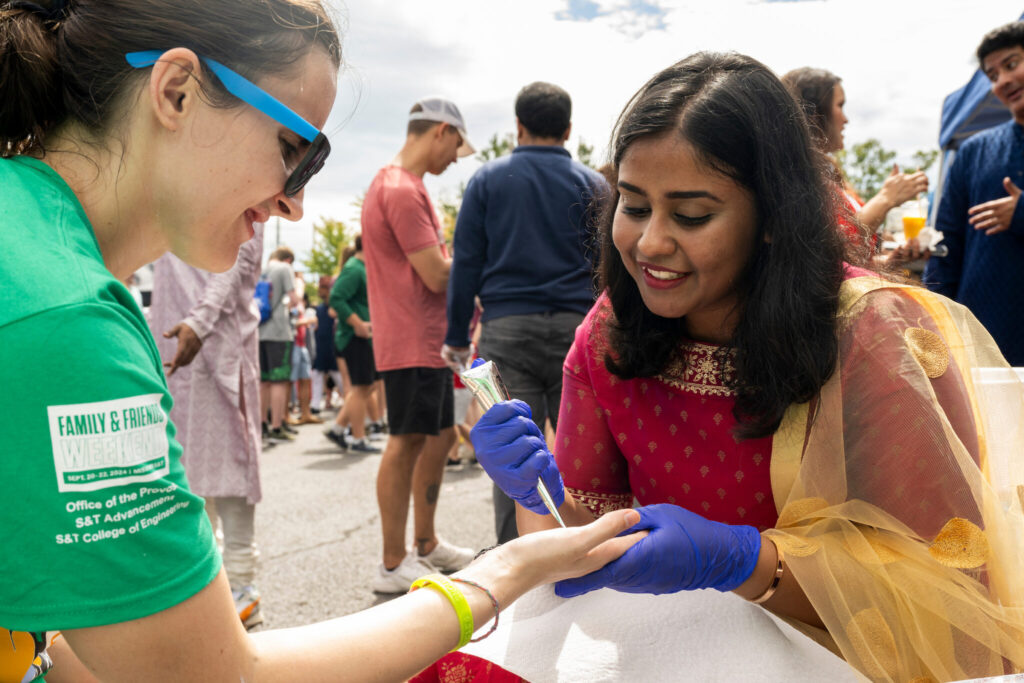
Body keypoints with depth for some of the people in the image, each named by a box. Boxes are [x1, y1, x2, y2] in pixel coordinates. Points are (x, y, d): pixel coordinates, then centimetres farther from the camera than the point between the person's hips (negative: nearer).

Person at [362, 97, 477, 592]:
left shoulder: (397, 185, 19)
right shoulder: (402, 191, -16)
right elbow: (439, 275, -19)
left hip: (428, 339, 11)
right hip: (411, 342, -11)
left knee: (440, 435, 15)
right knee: (407, 442, -4)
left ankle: (426, 544, 28)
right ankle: (392, 566, 6)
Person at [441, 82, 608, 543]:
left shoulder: (487, 179, 8)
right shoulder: (591, 183, 9)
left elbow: (465, 263, 5)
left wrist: (456, 337, 10)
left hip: (506, 328, -1)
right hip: (577, 327, 1)